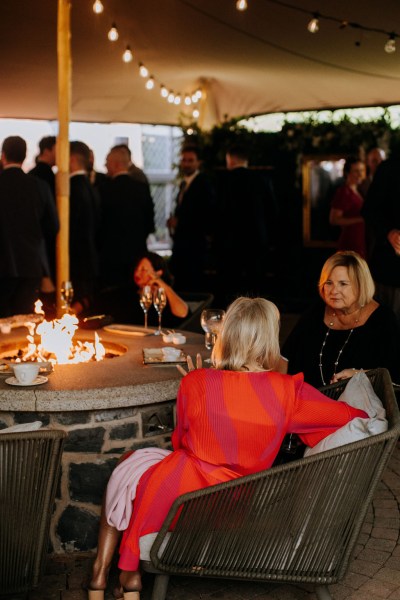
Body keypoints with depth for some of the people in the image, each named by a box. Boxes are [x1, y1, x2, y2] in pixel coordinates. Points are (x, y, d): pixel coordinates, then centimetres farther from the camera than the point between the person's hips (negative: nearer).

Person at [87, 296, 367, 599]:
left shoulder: (196, 382, -16)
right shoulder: (289, 390, -17)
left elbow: (179, 442, 1)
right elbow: (358, 418, -8)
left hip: (178, 496, -3)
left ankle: (100, 575, 37)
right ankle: (130, 575, 34)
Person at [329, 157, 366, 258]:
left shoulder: (356, 192, 16)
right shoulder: (343, 192, -10)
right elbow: (333, 219, -16)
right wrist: (360, 219, -20)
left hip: (360, 241, 9)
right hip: (351, 243, -9)